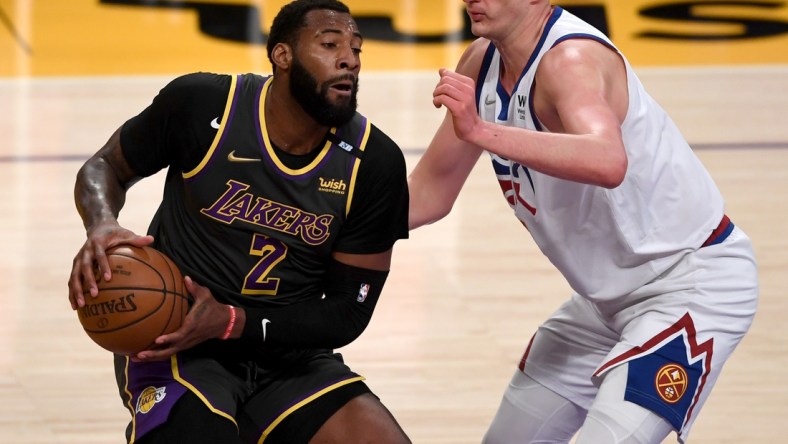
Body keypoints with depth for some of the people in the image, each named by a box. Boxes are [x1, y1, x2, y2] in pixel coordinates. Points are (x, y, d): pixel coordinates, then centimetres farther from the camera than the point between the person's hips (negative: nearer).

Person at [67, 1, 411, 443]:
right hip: (173, 344, -3)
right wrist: (101, 225, -18)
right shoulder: (203, 104, -11)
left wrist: (230, 322, -18)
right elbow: (106, 167, 7)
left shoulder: (376, 164, -6)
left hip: (290, 359, 3)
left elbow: (348, 314, -4)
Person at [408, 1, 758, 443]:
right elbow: (429, 195, 11)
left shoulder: (571, 58, -26)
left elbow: (609, 162, -48)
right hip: (611, 295, 10)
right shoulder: (482, 63, 0)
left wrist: (481, 132, -53)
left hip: (693, 281, -10)